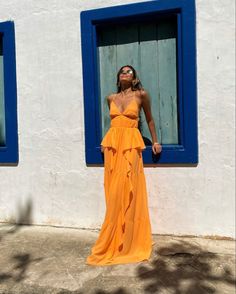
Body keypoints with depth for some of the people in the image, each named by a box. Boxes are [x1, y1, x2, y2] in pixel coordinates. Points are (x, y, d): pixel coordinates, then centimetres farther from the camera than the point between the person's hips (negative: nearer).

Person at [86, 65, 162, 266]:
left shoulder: (141, 95, 2)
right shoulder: (111, 98, 13)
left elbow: (150, 119, 12)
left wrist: (155, 141, 12)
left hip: (130, 145, -4)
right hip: (112, 144, 4)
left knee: (127, 190, -5)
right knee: (113, 192, 3)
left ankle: (128, 242, 9)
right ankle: (115, 242, 16)